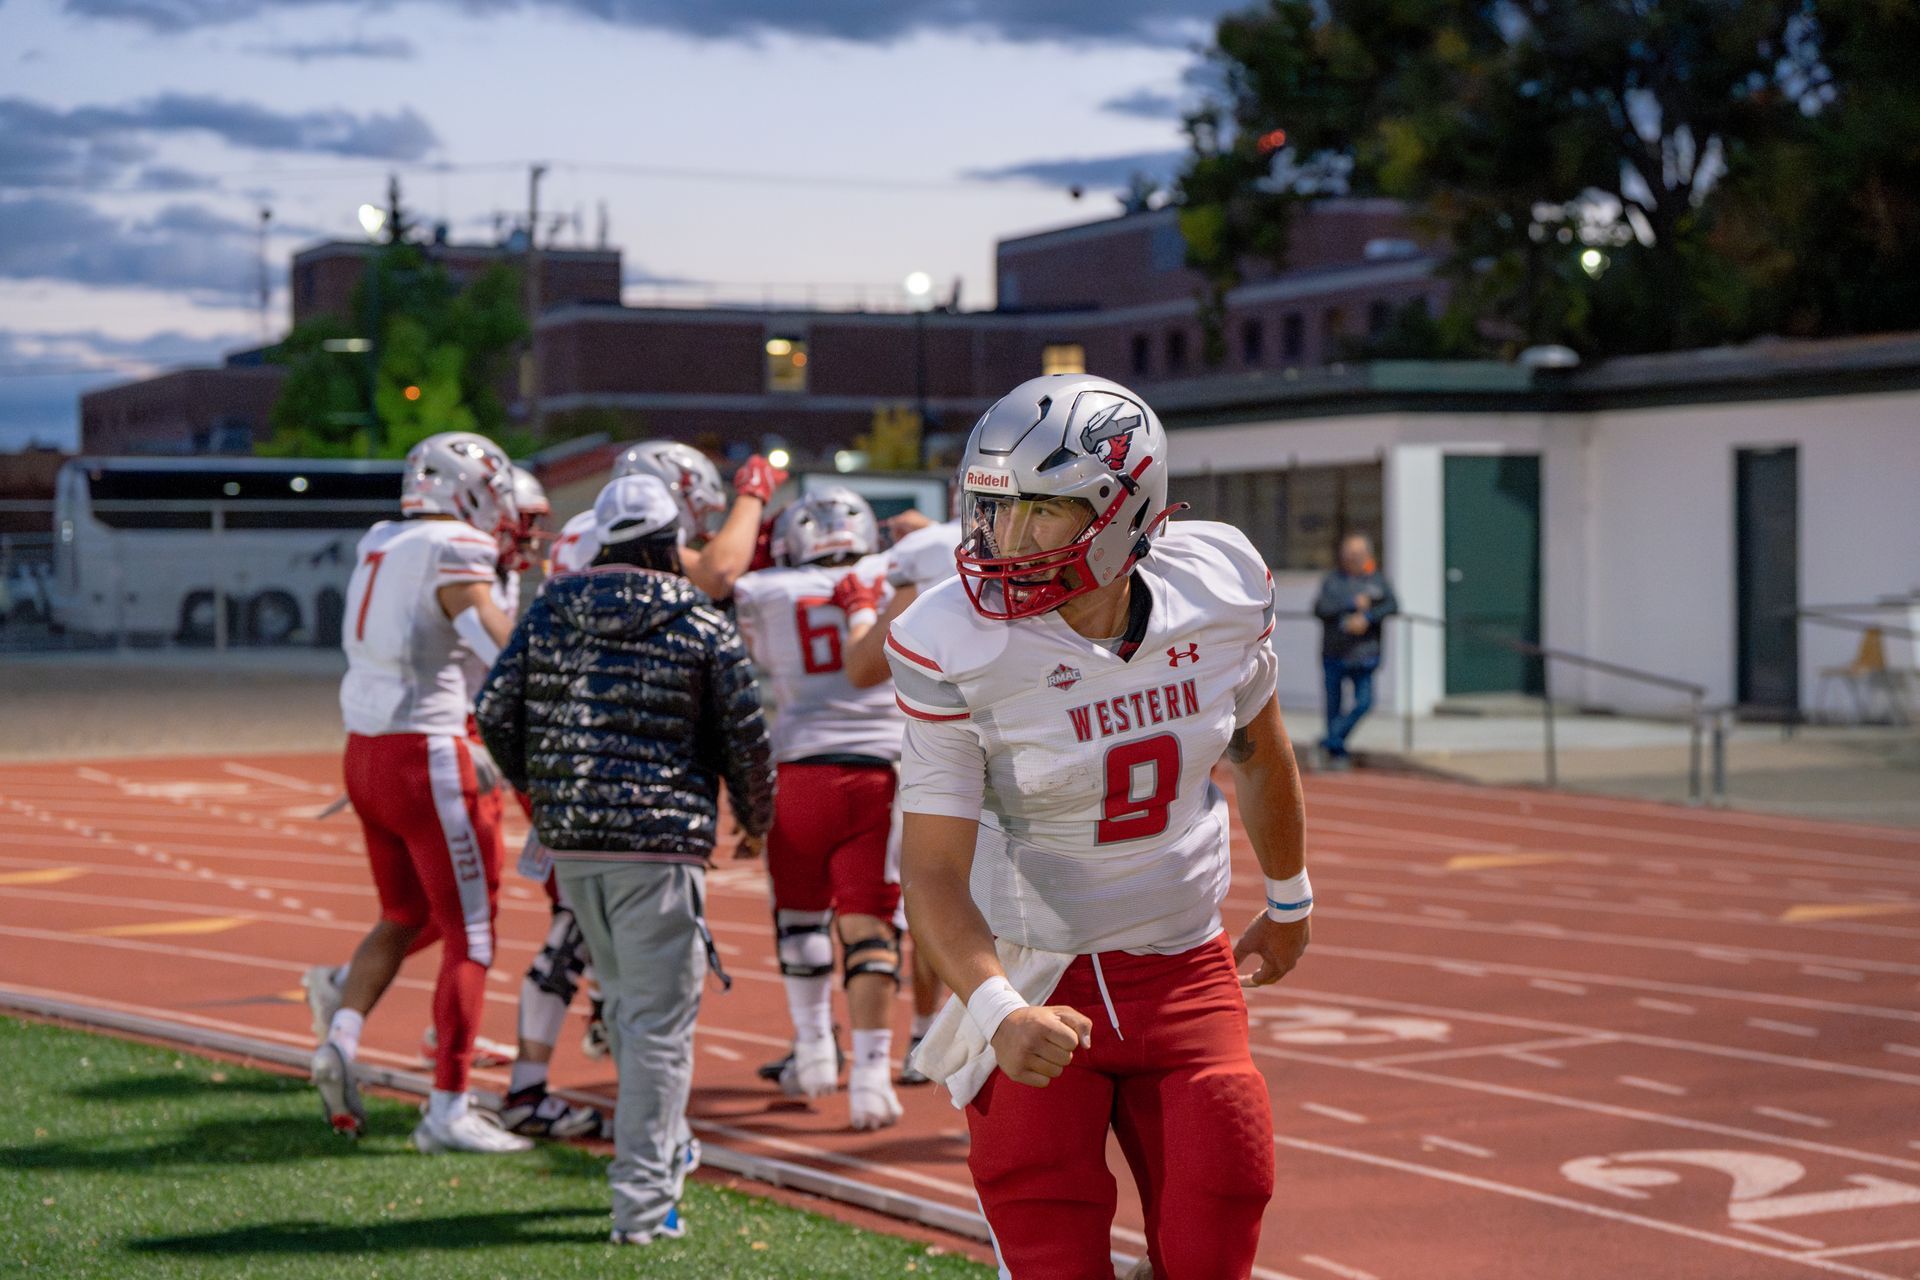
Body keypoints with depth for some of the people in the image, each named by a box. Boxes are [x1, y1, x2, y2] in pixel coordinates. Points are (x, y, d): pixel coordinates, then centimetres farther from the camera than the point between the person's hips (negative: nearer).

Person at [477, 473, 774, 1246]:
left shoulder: (550, 611, 5)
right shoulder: (703, 626, -4)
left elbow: (497, 710, 6)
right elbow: (745, 736, 0)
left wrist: (537, 785, 25)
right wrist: (756, 817, 19)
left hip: (571, 840, 5)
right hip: (662, 838, -5)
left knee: (626, 1002, 22)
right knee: (659, 1022, -1)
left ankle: (665, 1148, 35)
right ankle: (641, 1200, -4)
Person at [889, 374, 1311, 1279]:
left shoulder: (1221, 588, -9)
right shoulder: (959, 649, -19)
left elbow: (1259, 754, 12)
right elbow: (933, 866, -18)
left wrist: (1288, 902, 27)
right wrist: (997, 1011, -34)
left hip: (1186, 973, 3)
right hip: (1036, 986, -3)